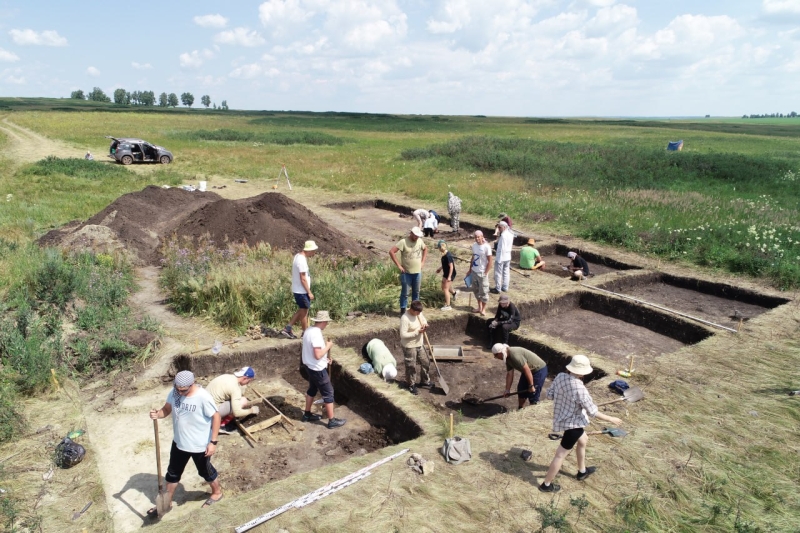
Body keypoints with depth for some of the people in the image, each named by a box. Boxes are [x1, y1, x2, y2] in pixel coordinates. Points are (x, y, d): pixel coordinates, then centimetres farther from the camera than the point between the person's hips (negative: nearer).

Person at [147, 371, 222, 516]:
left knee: (205, 471, 18)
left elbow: (216, 417, -21)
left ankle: (217, 493, 45)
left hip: (199, 445, -6)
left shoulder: (203, 397, -29)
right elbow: (167, 409, 3)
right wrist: (158, 414, -21)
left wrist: (213, 442, -20)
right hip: (179, 442, 6)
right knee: (172, 473, 22)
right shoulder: (174, 392, -12)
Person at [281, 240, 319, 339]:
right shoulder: (302, 260, -23)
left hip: (297, 290, 9)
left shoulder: (298, 256, 7)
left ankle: (287, 329, 19)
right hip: (302, 291, -9)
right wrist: (309, 292, -18)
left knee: (301, 310, 19)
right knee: (304, 312, 6)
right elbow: (303, 279, -23)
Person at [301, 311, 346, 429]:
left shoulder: (309, 330, 4)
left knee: (312, 389, 24)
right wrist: (328, 346, -16)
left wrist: (325, 358, 13)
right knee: (328, 393, 2)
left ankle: (307, 414, 38)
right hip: (318, 369, -10)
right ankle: (332, 421, 10)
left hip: (310, 366, 10)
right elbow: (318, 355, -30)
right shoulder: (316, 334, -27)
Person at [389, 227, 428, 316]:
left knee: (416, 292, 14)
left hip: (417, 272, 5)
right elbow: (391, 252, -18)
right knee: (405, 293, 4)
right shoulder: (403, 242, -15)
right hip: (406, 272, -5)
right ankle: (403, 310, 16)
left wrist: (423, 262, 11)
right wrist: (398, 265, -16)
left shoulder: (420, 241, 2)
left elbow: (425, 249, 22)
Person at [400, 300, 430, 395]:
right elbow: (403, 335, -28)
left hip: (419, 344, 8)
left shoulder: (419, 313, -3)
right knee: (411, 367, 6)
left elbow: (424, 321, 16)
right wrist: (417, 332, -27)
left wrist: (425, 324, -10)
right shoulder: (405, 318, -27)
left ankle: (425, 381, 38)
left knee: (426, 363, 18)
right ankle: (411, 385, 26)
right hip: (409, 346, -8)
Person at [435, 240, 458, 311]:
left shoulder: (448, 256, -25)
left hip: (450, 274, -10)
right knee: (443, 287, 22)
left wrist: (449, 277, -26)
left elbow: (451, 266, -25)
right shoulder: (444, 255, 3)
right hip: (445, 274, 10)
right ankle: (454, 293, 47)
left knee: (445, 289, -6)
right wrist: (440, 268, 23)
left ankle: (448, 306, 1)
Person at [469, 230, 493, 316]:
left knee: (483, 291, 4)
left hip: (482, 273, -6)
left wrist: (485, 273, -13)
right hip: (474, 272, 7)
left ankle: (483, 309, 16)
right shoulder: (474, 245, 3)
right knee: (476, 290, 16)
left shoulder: (486, 247, -16)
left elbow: (490, 262, -13)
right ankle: (479, 307, 30)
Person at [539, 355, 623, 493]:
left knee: (583, 440, 32)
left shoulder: (560, 376, -13)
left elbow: (549, 395, -1)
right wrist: (611, 419, -9)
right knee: (561, 455, 7)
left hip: (563, 418, 8)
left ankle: (582, 471, 52)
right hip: (572, 423, -8)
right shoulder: (579, 389, -33)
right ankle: (546, 484, 21)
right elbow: (592, 412, -23)